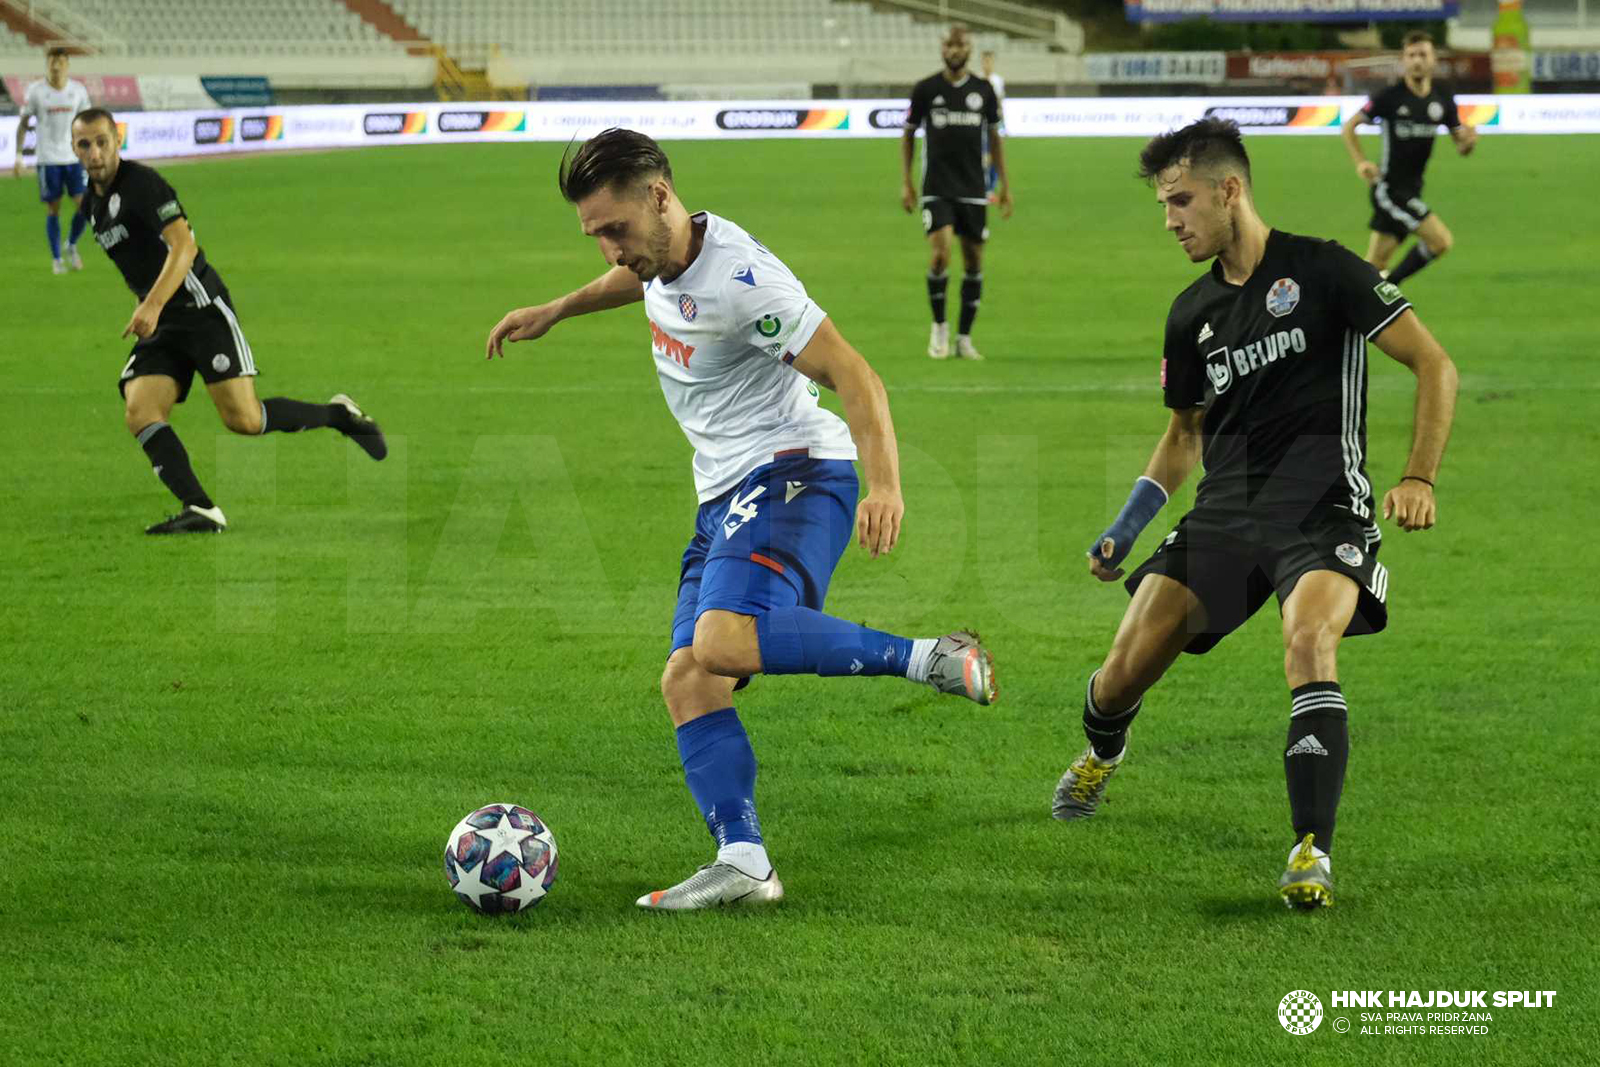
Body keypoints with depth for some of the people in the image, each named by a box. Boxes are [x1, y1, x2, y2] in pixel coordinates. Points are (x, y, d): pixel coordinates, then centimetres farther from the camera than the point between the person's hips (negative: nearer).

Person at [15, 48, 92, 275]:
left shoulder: (78, 90, 3)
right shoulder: (35, 91, -4)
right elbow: (23, 124, 2)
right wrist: (18, 156, -4)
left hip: (74, 157, 2)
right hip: (47, 159, -2)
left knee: (84, 205, -6)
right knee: (53, 209, 1)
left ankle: (71, 246, 19)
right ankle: (56, 259, 13)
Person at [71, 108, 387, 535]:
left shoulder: (141, 183, -12)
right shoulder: (92, 203, 15)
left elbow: (183, 246, -22)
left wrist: (153, 305, -32)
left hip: (200, 307, -8)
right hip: (160, 323, 8)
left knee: (243, 419, -15)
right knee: (139, 411, -16)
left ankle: (339, 414, 10)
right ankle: (202, 511, -22)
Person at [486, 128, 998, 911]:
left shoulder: (739, 279, -19)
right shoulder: (659, 255, 9)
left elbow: (854, 377, -23)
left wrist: (885, 487, -35)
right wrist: (555, 311, 38)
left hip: (791, 473, -10)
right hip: (725, 496, 10)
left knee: (722, 641, -33)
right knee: (686, 679, -3)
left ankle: (933, 660, -25)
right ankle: (743, 862, -10)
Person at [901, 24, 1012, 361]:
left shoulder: (983, 90, 5)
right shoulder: (926, 89, 0)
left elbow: (994, 138, 14)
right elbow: (908, 135, 9)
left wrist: (1005, 185, 10)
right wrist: (905, 182, 2)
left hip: (973, 190, 2)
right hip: (937, 188, -2)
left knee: (974, 262, 3)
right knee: (940, 254, -18)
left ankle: (964, 337, 14)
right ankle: (939, 325, 3)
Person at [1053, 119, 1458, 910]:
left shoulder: (1324, 272, -5)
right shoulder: (1192, 315, 13)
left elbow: (1434, 366, -4)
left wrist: (1418, 479, -14)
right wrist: (1124, 531, 16)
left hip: (1322, 509, -5)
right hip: (1225, 509, 5)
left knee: (1308, 640, -34)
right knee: (1125, 672, -3)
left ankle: (1312, 851, -29)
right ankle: (1101, 753, 36)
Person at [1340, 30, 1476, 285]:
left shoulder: (1442, 99, 4)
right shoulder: (1390, 97, -11)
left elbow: (1460, 147, 10)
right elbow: (1349, 126, 0)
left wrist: (1468, 141, -14)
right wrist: (1360, 163, -13)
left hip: (1411, 190, 6)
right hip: (1389, 188, -6)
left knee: (1374, 265, 7)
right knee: (1441, 240, -15)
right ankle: (1387, 286, -2)